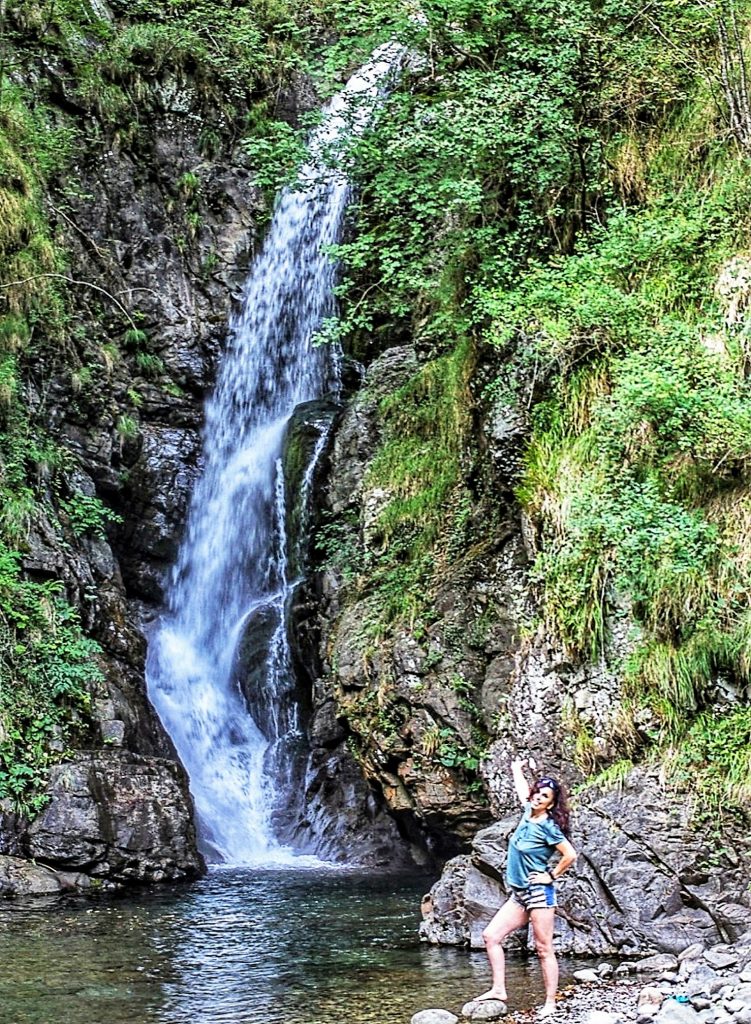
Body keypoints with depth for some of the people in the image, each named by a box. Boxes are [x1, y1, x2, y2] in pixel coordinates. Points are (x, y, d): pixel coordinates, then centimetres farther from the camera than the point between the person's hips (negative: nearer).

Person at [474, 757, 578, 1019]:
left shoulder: (547, 827, -14)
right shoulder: (529, 813, 6)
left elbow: (570, 855, -15)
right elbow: (522, 789, 26)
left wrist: (552, 876, -8)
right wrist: (517, 770, 42)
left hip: (538, 893, -8)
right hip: (518, 894, 8)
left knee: (544, 950, -2)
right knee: (491, 935, 3)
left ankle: (550, 1003, 3)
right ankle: (499, 989, 8)